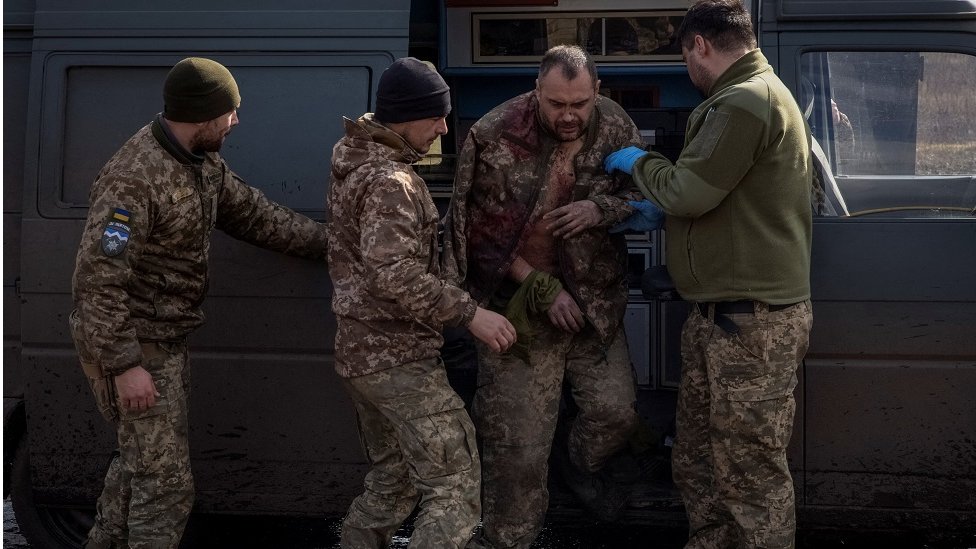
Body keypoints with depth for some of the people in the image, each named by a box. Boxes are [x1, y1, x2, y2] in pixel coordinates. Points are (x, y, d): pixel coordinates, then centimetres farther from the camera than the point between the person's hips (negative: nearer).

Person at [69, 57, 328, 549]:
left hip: (164, 341, 10)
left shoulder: (203, 163, 3)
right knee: (166, 480, -6)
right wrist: (125, 366, -28)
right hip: (132, 346, -10)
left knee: (140, 459, 24)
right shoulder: (136, 177, -26)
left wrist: (326, 242, 13)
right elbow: (97, 279, -27)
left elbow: (253, 214, 16)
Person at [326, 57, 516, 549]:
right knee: (454, 484, -9)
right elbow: (394, 274, -29)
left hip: (361, 351, 10)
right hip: (399, 358, -10)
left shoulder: (355, 161, 12)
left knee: (393, 479, 22)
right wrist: (469, 312, -26)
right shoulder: (390, 181, -19)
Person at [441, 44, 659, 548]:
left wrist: (601, 209, -16)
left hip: (596, 301, 4)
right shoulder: (495, 137, -17)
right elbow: (485, 235, -11)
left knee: (616, 411, 9)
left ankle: (578, 461, 44)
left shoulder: (616, 127, -5)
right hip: (520, 304, -4)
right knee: (518, 440, 1)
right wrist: (543, 288, -16)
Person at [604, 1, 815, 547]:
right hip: (722, 316, 11)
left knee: (751, 474, -3)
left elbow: (688, 192, -16)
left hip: (752, 322, -11)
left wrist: (640, 162, 2)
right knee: (698, 461, 14)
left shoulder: (744, 102, -15)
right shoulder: (762, 95, 20)